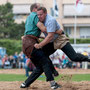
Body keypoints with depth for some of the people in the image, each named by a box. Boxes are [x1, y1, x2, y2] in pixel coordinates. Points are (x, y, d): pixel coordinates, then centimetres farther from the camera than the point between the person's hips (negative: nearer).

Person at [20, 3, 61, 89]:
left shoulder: (29, 17, 29)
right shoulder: (35, 16, -2)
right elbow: (43, 29, -14)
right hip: (31, 43, -9)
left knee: (39, 67, 7)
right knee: (44, 61, -16)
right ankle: (52, 83, -25)